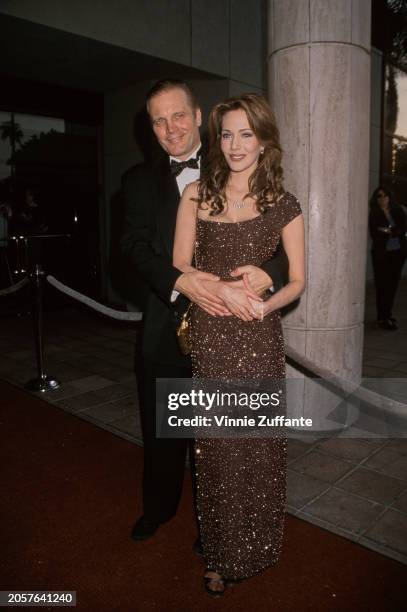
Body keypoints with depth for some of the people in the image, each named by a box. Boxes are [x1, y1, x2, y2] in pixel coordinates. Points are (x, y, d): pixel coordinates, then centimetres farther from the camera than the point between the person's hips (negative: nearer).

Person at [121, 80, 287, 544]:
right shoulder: (141, 180, 5)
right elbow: (134, 245, -9)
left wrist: (265, 271, -30)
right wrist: (180, 281, -28)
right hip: (166, 321, 2)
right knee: (160, 427, 18)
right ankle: (158, 507, 46)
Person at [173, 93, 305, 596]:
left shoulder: (282, 205, 3)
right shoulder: (197, 195, 4)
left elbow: (297, 280, 4)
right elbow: (179, 266, 1)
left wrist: (265, 304, -16)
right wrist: (225, 289, -15)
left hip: (259, 338, 0)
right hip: (210, 337, 1)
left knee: (258, 443, 8)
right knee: (216, 446, 8)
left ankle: (257, 547, 35)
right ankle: (221, 554, 31)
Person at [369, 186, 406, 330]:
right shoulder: (374, 214, 1)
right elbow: (374, 233, -7)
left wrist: (388, 231, -13)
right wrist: (393, 232, -8)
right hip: (381, 253, -3)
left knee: (393, 283, 6)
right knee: (382, 284, -6)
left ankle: (387, 314, 19)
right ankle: (382, 318, -3)